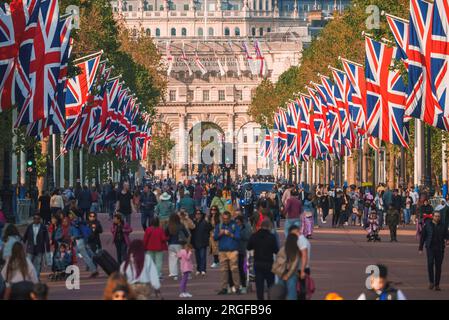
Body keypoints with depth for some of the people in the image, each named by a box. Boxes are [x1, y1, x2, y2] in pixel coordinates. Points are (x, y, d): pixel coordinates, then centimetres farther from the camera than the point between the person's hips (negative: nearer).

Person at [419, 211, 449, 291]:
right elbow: (422, 237, 6)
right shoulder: (427, 225, 3)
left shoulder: (442, 226, 8)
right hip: (430, 247, -2)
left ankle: (437, 284, 11)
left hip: (440, 248, 2)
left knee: (438, 266, 3)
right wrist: (420, 248, 4)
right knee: (430, 263, -19)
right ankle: (431, 282, -7)